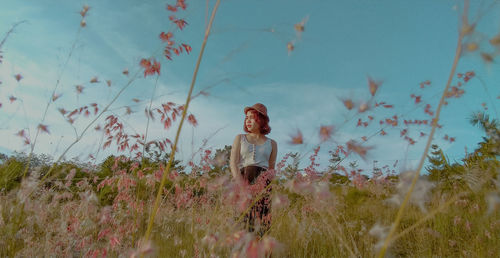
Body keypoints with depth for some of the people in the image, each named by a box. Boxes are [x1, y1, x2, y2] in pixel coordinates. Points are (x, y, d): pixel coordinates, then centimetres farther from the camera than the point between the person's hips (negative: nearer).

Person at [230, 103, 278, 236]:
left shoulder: (272, 143, 19)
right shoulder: (240, 138, 19)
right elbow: (233, 162, 6)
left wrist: (268, 186, 0)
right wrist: (242, 183, -10)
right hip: (242, 179, 0)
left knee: (262, 218, -14)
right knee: (243, 215, -17)